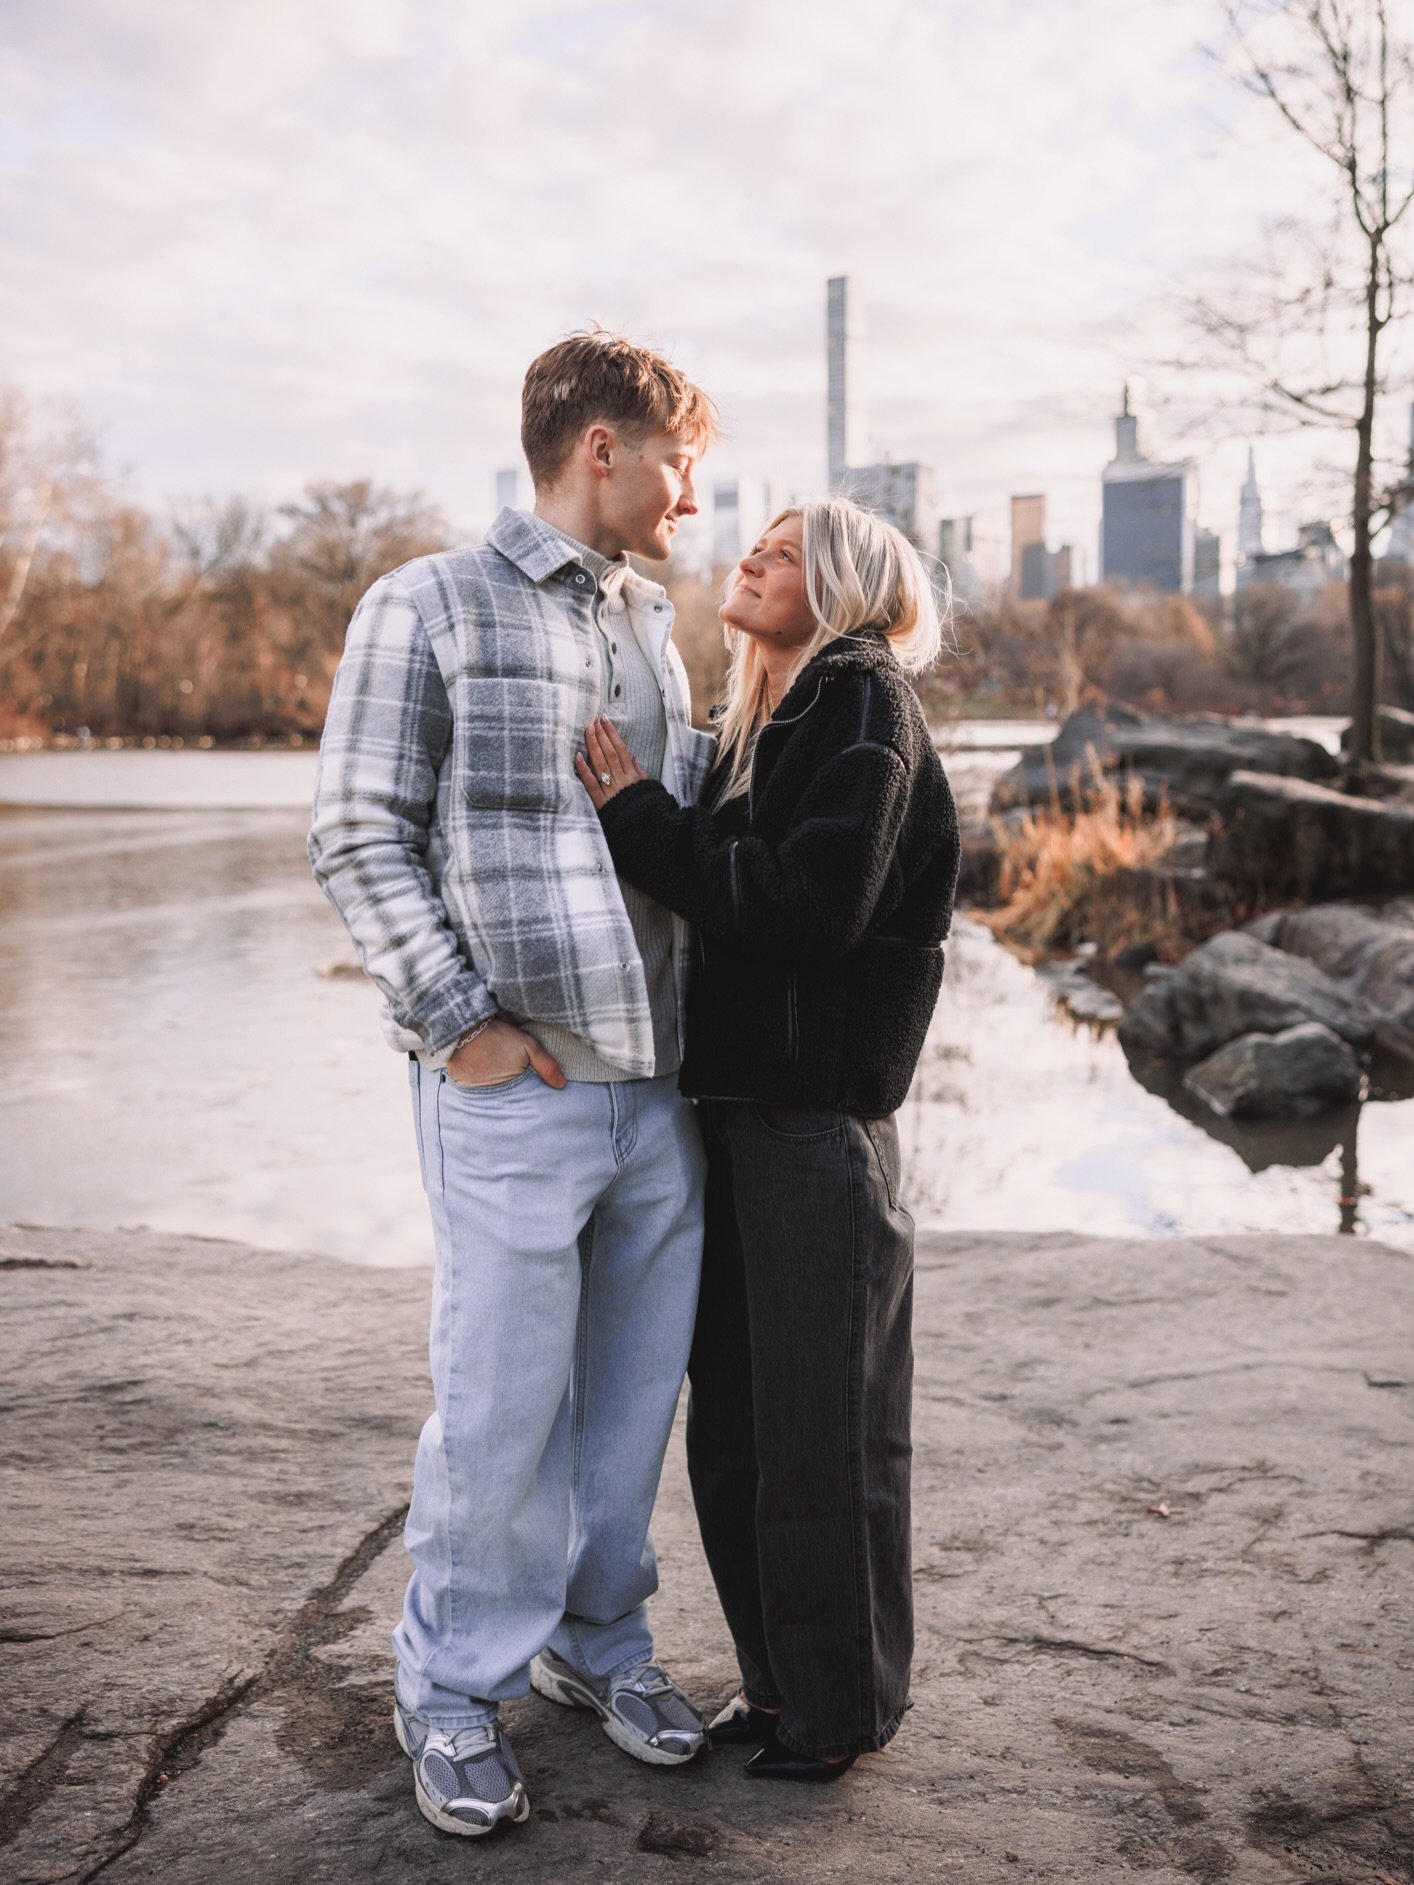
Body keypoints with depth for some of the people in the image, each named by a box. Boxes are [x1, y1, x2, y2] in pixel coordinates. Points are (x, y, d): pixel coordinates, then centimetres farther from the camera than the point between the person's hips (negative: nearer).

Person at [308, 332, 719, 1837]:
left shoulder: (652, 625, 17)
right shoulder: (427, 609, -2)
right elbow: (358, 837, -6)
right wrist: (459, 1021, -12)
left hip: (662, 1084, 6)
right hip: (515, 1091, -6)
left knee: (635, 1387, 14)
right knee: (501, 1402, 2)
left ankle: (595, 1640, 34)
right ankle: (453, 1690, 22)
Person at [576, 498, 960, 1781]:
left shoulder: (868, 708, -8)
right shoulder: (763, 720, 17)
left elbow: (809, 904, -20)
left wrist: (643, 819, -13)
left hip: (821, 1120, -8)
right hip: (738, 1110, 8)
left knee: (822, 1427, 3)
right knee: (733, 1424, 15)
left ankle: (843, 1705, 21)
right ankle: (777, 1677, 31)